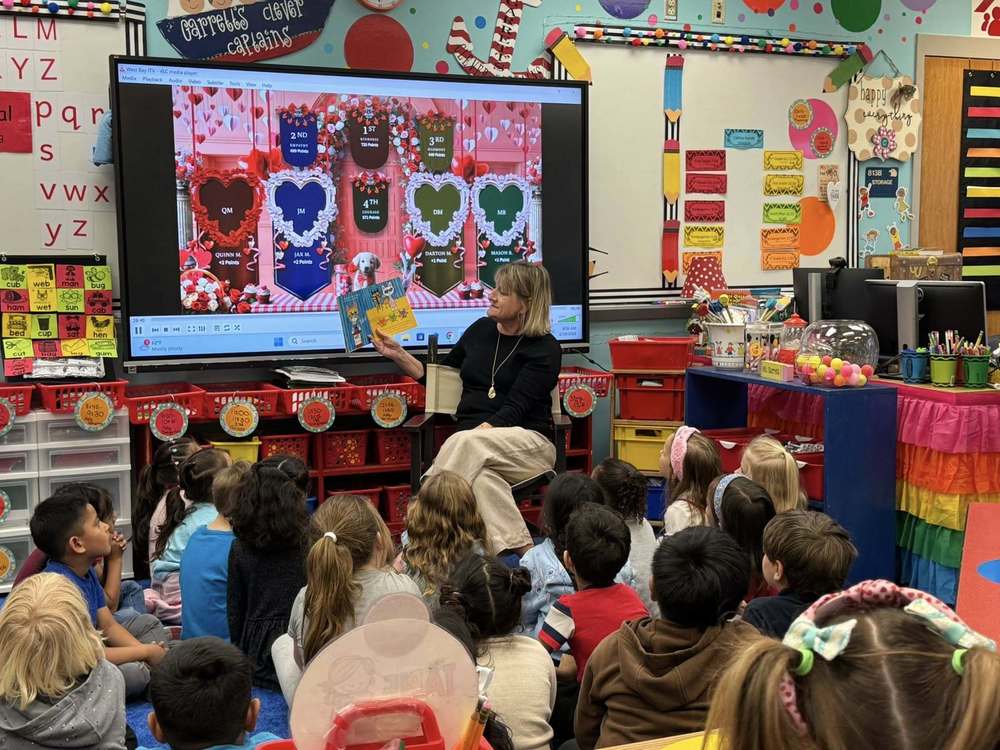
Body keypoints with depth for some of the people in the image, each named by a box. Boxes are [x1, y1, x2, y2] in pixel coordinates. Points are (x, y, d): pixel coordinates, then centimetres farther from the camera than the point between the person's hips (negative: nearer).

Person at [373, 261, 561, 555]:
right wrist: (399, 355, 15)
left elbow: (516, 407, -12)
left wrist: (481, 430, -28)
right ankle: (521, 554, -41)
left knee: (465, 442, -36)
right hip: (478, 452, 3)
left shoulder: (545, 349, 0)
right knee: (483, 478, -36)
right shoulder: (481, 330, 15)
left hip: (527, 442, -3)